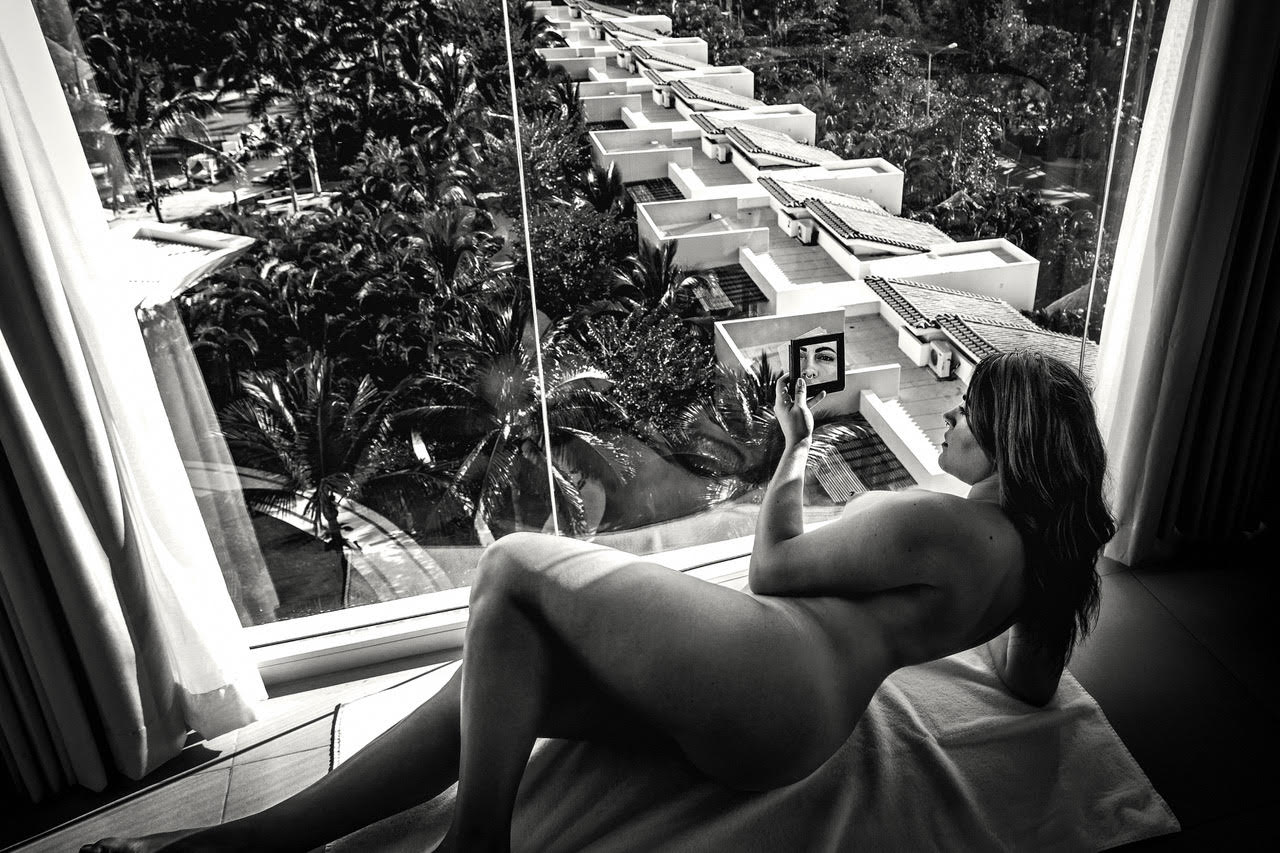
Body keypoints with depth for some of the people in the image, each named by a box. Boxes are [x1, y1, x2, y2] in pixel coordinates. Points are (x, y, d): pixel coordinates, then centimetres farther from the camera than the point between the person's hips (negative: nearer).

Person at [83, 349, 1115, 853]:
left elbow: (773, 567, 0)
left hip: (766, 672, -10)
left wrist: (796, 445, 13)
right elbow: (1033, 686, 29)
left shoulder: (936, 525, -11)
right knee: (501, 678, 6)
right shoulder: (1035, 549, 17)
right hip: (794, 726, 10)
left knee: (514, 568, -8)